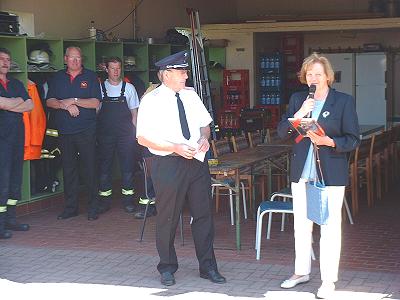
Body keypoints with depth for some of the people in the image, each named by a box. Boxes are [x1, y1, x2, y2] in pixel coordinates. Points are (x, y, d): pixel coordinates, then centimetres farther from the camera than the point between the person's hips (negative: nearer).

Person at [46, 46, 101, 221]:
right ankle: (71, 207, 16)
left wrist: (73, 100, -13)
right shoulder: (58, 78, 11)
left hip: (86, 131, -3)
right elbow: (50, 102, 4)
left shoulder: (90, 77, 2)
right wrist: (66, 105, -13)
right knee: (68, 169, 8)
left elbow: (95, 102, -6)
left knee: (89, 169, -2)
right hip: (65, 131, 3)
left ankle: (93, 207, 6)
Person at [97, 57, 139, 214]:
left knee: (127, 166, 1)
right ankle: (104, 200, 13)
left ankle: (127, 199, 10)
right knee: (104, 166, 4)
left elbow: (134, 112, 8)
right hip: (105, 134, 0)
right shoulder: (100, 88, 5)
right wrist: (96, 131, 1)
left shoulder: (129, 88, 5)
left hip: (125, 134, 0)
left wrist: (134, 132, 0)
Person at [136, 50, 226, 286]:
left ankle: (208, 266, 21)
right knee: (168, 218, 5)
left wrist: (204, 138, -3)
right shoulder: (151, 101, -7)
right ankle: (167, 268, 23)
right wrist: (175, 147, -19)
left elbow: (205, 124, 20)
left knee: (204, 214, 9)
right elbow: (143, 138, -11)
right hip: (168, 165, -5)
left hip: (197, 161, 5)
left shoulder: (191, 96, 11)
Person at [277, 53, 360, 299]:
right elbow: (282, 132, 2)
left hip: (331, 174, -4)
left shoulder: (344, 101, -3)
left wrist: (328, 141, -21)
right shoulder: (298, 99, 9)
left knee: (330, 227, -2)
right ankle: (302, 272, 29)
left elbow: (353, 140, -5)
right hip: (302, 172, 4)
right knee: (301, 225, 13)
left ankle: (329, 280, 10)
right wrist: (298, 115, -15)